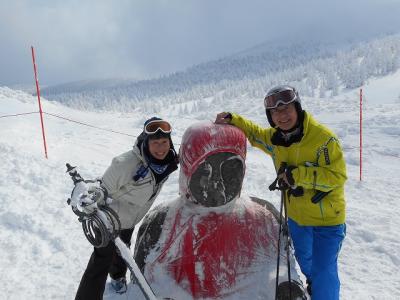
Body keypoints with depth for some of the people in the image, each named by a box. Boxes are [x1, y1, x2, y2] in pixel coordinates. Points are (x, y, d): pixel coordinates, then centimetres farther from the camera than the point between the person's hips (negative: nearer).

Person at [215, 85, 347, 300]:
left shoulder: (323, 137, -26)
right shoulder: (274, 138, -7)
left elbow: (337, 175, -26)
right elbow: (254, 133, 10)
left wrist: (297, 175, -33)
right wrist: (232, 120, -8)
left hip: (327, 217, -6)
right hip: (296, 215, 7)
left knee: (324, 272, -2)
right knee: (303, 258, 30)